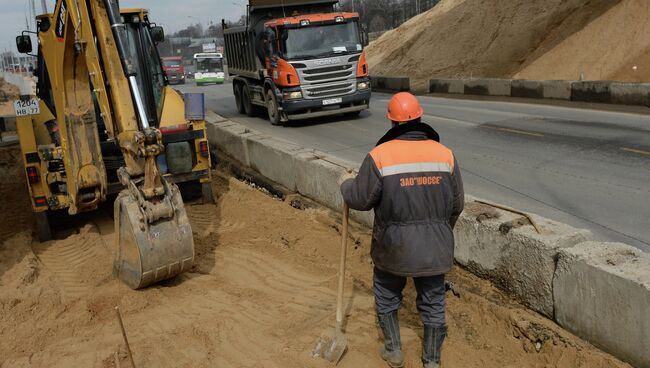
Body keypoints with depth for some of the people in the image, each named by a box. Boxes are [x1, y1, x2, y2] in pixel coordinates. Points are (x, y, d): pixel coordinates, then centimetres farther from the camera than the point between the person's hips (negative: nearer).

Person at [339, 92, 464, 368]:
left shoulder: (380, 155, -15)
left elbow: (360, 200, -9)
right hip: (435, 247, 3)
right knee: (433, 303, 17)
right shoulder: (445, 154, -5)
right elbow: (457, 204, 2)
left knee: (387, 296, 22)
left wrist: (346, 184, 12)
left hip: (394, 246, -2)